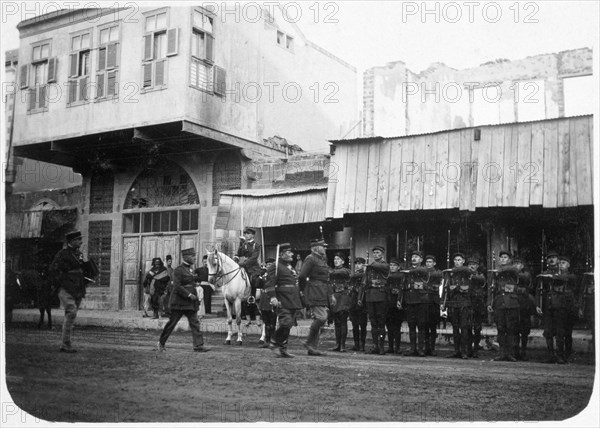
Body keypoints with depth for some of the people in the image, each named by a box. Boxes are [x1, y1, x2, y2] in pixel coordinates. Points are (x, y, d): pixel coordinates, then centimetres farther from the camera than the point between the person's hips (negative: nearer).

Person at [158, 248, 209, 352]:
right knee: (171, 323, 4)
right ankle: (161, 342, 20)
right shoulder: (178, 270, -12)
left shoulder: (191, 269, 13)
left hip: (191, 302, 7)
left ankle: (199, 345, -3)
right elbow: (177, 286, -19)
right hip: (179, 302, -7)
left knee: (195, 323, -1)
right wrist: (189, 295, -22)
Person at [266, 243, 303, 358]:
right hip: (282, 302, -9)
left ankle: (283, 349, 15)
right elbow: (269, 284, -14)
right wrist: (272, 297, -24)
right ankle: (275, 344, 0)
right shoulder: (275, 267, -7)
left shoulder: (290, 267, 21)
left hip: (293, 302, 9)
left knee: (288, 325, 9)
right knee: (286, 323, -16)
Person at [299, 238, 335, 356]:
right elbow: (301, 276, -16)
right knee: (321, 318, -15)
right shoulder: (310, 259, -10)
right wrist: (303, 290, -4)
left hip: (323, 293, 9)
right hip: (315, 293, -9)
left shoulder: (323, 259, 19)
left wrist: (331, 294, 21)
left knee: (318, 319, 7)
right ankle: (309, 342, -2)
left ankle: (313, 348, 11)